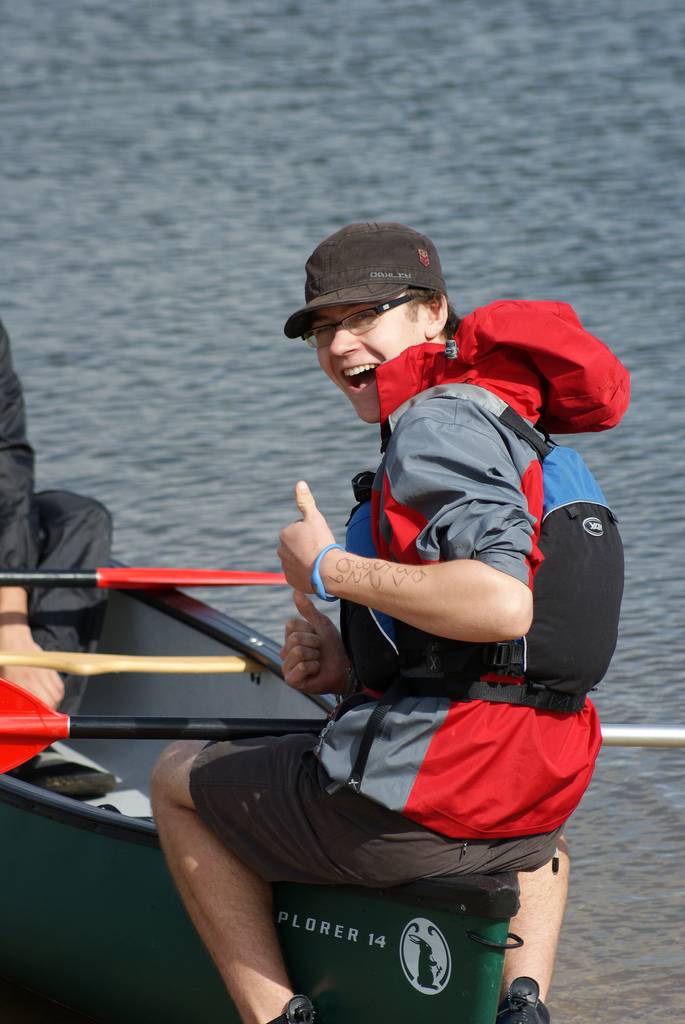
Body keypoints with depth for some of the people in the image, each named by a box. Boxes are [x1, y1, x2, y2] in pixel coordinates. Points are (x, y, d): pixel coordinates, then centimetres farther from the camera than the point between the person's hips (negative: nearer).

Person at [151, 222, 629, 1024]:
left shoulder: (439, 421, -14)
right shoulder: (514, 424, 16)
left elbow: (501, 603, -30)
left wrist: (329, 569, -18)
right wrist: (355, 666, 9)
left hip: (416, 799, -8)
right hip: (532, 805, 8)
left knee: (177, 780, 19)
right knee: (537, 836, 47)